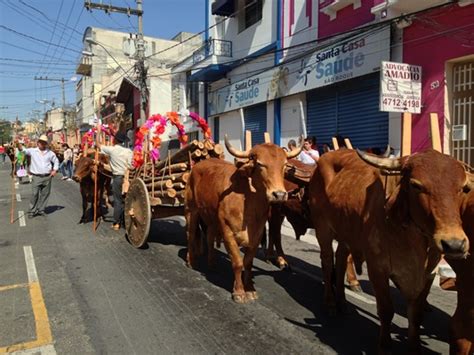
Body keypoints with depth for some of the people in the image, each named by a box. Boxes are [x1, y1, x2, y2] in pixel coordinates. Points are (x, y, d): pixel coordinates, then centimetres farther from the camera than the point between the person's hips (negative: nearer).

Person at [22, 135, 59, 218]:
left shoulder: (50, 153, 9)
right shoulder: (32, 151, 3)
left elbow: (56, 161, 20)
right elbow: (24, 150, -11)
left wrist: (55, 170, 8)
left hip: (47, 177, 3)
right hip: (36, 177, -2)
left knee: (45, 194, 7)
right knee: (34, 194, -5)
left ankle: (41, 209, 20)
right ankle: (32, 211, 6)